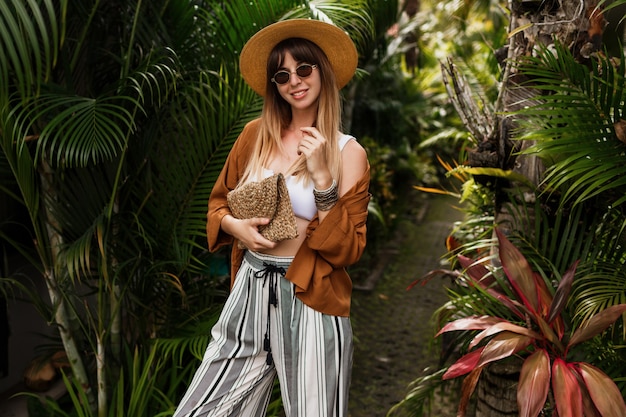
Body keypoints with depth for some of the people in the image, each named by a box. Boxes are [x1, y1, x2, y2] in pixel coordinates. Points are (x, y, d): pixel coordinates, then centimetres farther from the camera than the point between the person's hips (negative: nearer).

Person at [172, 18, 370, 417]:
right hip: (250, 293, 3)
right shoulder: (255, 134, 4)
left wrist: (322, 177, -18)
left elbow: (349, 249, -8)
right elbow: (219, 200, 15)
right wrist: (234, 225, -8)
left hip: (310, 301, -2)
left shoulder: (349, 152, -4)